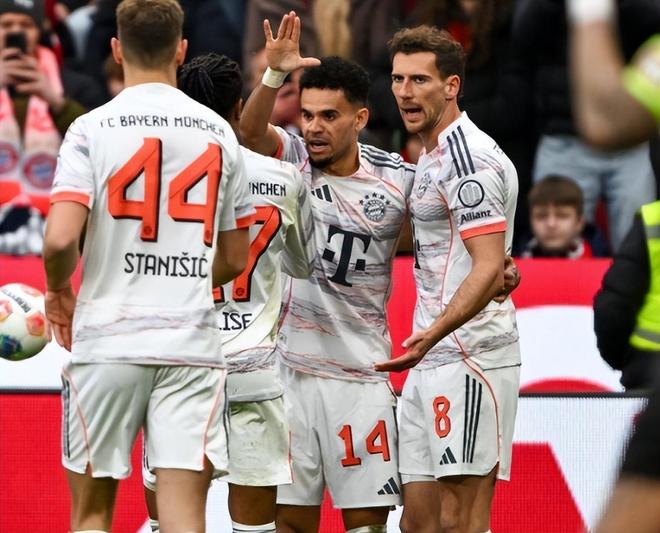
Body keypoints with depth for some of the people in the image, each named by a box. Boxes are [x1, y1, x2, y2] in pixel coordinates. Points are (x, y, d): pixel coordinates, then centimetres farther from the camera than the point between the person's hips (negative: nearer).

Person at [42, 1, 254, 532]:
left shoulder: (91, 129, -4)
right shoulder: (219, 133, 7)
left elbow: (61, 239, -14)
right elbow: (234, 259, 13)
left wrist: (58, 290, 6)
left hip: (107, 337, -2)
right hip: (193, 343, 2)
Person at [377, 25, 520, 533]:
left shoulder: (467, 154, -13)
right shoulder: (433, 155, 20)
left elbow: (489, 269, -21)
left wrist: (433, 334, -33)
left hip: (469, 359, -11)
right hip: (432, 362, 11)